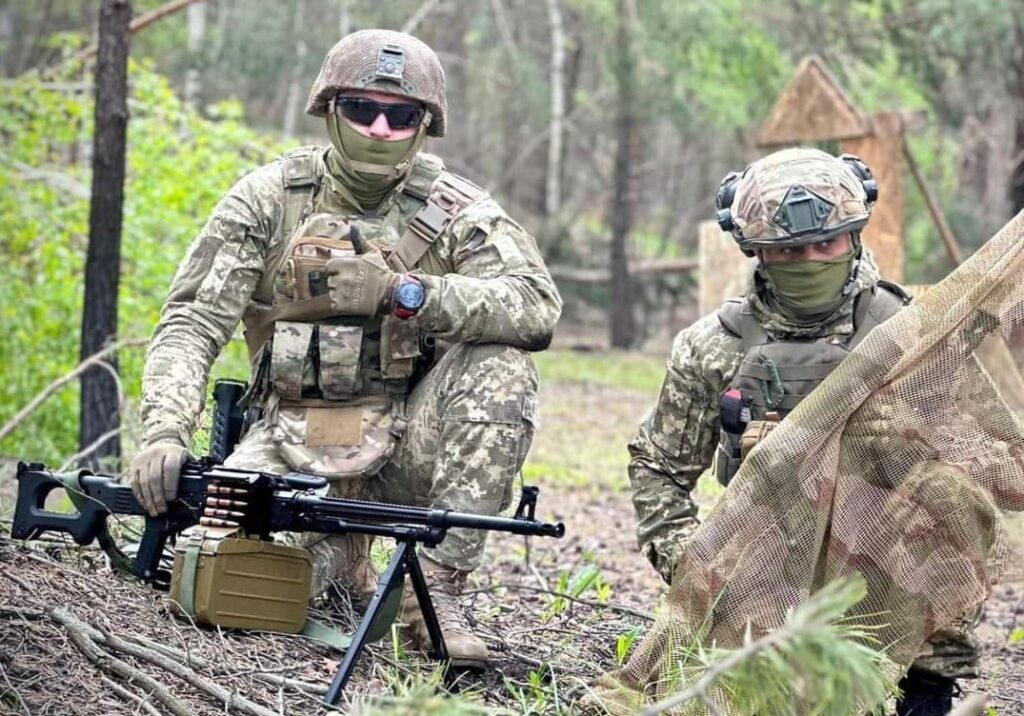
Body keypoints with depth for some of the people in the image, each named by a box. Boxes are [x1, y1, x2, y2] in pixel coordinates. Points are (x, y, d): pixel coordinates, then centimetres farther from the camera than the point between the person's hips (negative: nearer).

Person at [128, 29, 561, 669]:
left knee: (502, 365, -26)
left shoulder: (455, 210, -1)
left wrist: (402, 293, -26)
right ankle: (339, 557, 9)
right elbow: (193, 322, -8)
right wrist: (166, 434, -26)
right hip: (294, 440, 0)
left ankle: (437, 589, -18)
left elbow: (539, 309, -17)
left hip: (406, 441, 1)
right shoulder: (269, 198, 0)